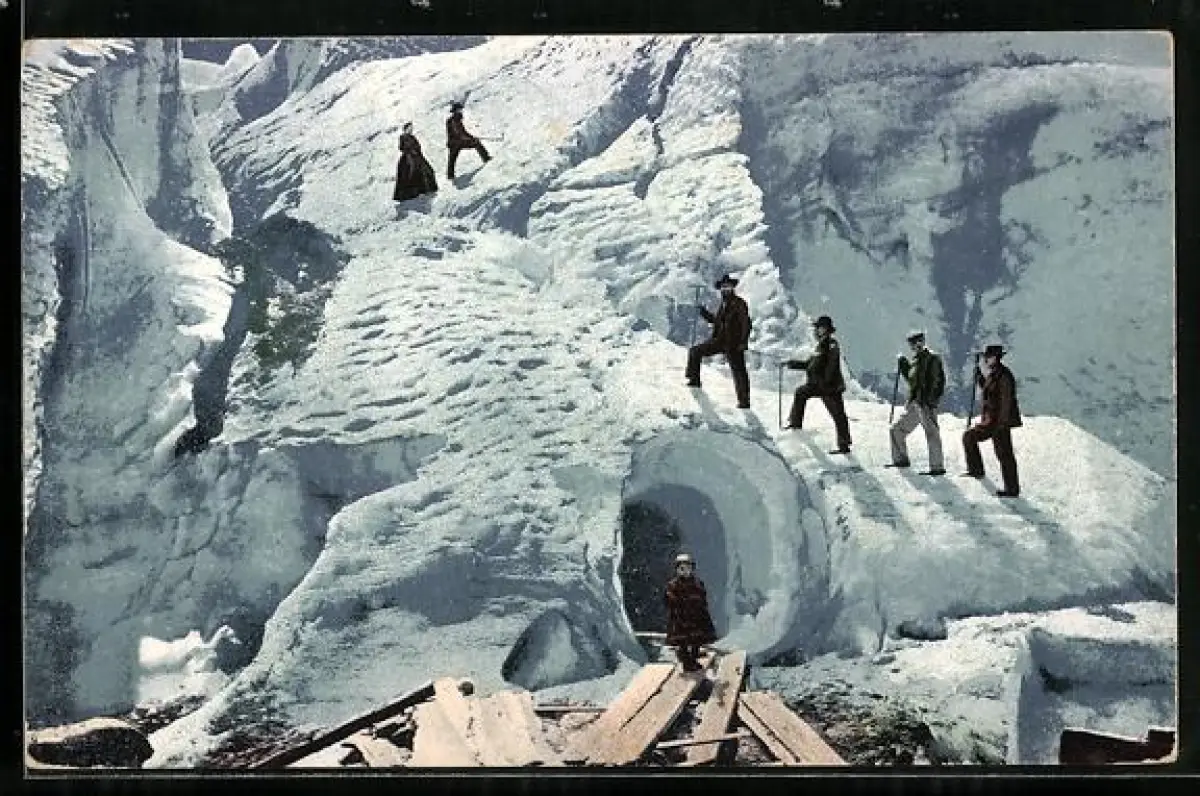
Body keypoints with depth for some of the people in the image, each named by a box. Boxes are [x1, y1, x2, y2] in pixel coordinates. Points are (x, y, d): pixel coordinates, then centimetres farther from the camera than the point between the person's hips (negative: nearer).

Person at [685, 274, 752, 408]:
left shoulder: (739, 303, -9)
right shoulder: (723, 304, 14)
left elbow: (746, 323, -14)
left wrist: (743, 342, -21)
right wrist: (706, 314, 11)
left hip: (733, 343, -8)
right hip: (719, 340, 8)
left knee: (738, 371, -3)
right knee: (695, 351, 6)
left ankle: (744, 400, 2)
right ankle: (694, 379, 14)